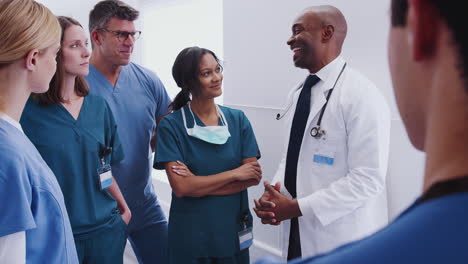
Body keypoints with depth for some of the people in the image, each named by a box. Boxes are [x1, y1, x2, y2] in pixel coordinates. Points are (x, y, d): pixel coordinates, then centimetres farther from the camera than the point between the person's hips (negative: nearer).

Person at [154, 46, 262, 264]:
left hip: (233, 230, 3)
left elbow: (253, 177, -7)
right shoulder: (171, 126, -10)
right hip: (190, 235, -3)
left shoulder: (238, 119, -1)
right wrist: (234, 173, -14)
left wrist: (199, 184, -16)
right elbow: (181, 187, -17)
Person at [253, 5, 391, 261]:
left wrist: (297, 207, -19)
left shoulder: (361, 95, -18)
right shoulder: (299, 93, 7)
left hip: (341, 240, -7)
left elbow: (368, 179, -21)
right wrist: (274, 194, -5)